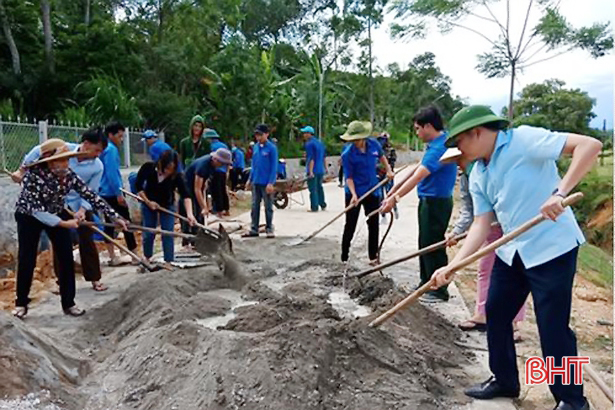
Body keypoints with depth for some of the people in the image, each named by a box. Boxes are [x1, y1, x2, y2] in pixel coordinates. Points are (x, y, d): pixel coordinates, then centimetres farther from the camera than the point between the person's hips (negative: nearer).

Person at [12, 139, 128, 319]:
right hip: (29, 217, -3)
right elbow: (36, 210, -32)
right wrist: (63, 223, -34)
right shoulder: (32, 175, -32)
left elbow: (91, 196, -17)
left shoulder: (69, 175, -20)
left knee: (66, 258, -3)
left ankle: (68, 303, 8)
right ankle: (21, 302, 20)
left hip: (57, 214, 4)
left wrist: (115, 217, -19)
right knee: (27, 260, -3)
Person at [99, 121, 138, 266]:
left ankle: (112, 257, 12)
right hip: (113, 193, -9)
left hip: (105, 193, 10)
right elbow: (112, 173, -20)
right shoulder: (111, 149, -13)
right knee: (126, 223, -5)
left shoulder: (104, 149, 16)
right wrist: (119, 193, -21)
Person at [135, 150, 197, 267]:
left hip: (167, 205, -1)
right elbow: (139, 186, -13)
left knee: (168, 234, -5)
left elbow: (185, 195, -40)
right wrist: (148, 202, -17)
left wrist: (189, 213, -54)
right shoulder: (148, 168, -28)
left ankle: (168, 262, 4)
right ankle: (147, 259, 28)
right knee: (148, 233, 8)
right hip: (148, 204, 1)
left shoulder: (177, 176, -31)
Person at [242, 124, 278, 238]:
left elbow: (274, 167, -11)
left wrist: (271, 183, -16)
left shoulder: (272, 148, -9)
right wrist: (250, 179, 13)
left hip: (266, 183, -6)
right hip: (256, 182, 6)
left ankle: (269, 229, 14)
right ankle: (254, 230, 17)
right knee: (255, 206, 10)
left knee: (268, 207, 5)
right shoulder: (256, 146, 9)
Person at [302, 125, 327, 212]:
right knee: (319, 187, 19)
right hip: (321, 170, 9)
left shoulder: (309, 144, -12)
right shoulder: (320, 142, 15)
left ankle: (314, 207, -1)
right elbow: (324, 156, 19)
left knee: (313, 189, -3)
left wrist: (310, 172, -22)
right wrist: (325, 168, 24)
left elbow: (311, 158, -19)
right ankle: (323, 205, 25)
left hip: (313, 170, -8)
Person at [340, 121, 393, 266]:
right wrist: (354, 194, -29)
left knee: (373, 226, 11)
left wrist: (388, 170, 7)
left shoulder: (374, 144, -7)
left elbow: (381, 156, 17)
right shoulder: (347, 154, -19)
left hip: (372, 191, 4)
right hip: (354, 193, -4)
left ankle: (373, 257, 23)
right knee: (350, 226, 4)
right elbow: (348, 177, -17)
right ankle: (344, 258, 15)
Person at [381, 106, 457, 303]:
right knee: (425, 244, 17)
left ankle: (439, 290, 12)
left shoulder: (439, 147, -23)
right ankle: (426, 284, 29)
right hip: (428, 201, 10)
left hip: (436, 203, -10)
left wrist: (395, 198, -34)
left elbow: (418, 176, -31)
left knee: (433, 246, 0)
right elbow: (419, 168, 16)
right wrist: (396, 187, 16)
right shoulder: (437, 142, 9)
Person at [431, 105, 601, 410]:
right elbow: (482, 224, 2)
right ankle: (504, 380, 33)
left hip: (552, 247, -8)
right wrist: (452, 266, -8)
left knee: (553, 326, -1)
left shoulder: (524, 139, -16)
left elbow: (590, 145, -24)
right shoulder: (477, 176, 6)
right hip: (511, 251, 8)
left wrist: (559, 192, -36)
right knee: (495, 313, 13)